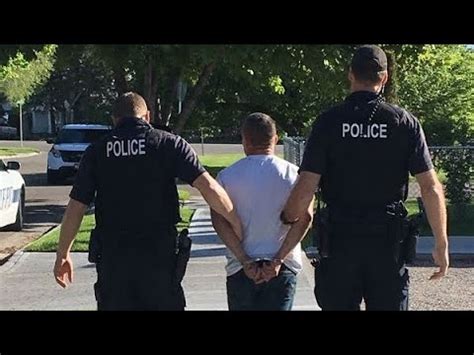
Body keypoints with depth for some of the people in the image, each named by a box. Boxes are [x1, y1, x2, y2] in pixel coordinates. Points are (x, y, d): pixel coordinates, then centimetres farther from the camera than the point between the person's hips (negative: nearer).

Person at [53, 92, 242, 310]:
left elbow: (75, 209, 2)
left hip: (112, 260, 1)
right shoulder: (169, 144, -2)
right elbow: (209, 187, -13)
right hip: (159, 255, -1)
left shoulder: (97, 151, 3)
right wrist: (236, 222, -2)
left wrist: (62, 255, 12)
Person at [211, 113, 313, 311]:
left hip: (240, 268, 1)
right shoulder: (292, 174, 0)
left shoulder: (226, 176, 1)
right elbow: (305, 216, -12)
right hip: (282, 268, 0)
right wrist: (278, 259, -11)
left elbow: (219, 220, -10)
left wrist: (245, 261, -10)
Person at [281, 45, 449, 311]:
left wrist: (287, 219, 7)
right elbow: (431, 188, -5)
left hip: (340, 238, 0)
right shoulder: (405, 122, -3)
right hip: (389, 239, 0)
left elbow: (306, 188, -9)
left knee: (338, 304, 12)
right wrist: (441, 245, 2)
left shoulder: (329, 122, -4)